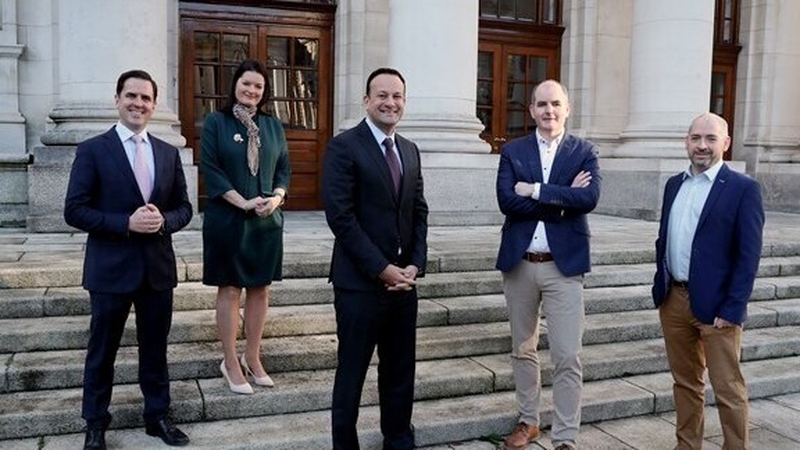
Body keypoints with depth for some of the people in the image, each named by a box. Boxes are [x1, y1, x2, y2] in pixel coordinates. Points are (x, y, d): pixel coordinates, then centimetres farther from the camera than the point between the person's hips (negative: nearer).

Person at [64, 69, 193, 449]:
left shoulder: (169, 153, 8)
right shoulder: (93, 150, -4)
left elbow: (184, 208, 10)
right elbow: (74, 210, -9)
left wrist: (163, 220, -13)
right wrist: (127, 222, -20)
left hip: (158, 267, 4)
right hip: (111, 268, -3)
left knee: (155, 349, 14)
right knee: (102, 351, 10)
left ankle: (157, 417, 28)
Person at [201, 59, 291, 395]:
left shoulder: (273, 126, 10)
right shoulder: (216, 122, -1)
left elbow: (284, 168, 11)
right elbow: (210, 169, -8)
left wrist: (276, 197, -9)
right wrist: (244, 203, -17)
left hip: (267, 220, 4)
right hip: (227, 219, -4)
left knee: (260, 289, 8)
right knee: (230, 290, 3)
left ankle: (252, 358, 20)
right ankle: (231, 363, 13)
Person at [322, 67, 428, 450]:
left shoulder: (410, 150, 13)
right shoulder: (343, 146, -8)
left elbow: (419, 213, 13)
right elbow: (340, 216, -15)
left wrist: (415, 265, -2)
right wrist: (382, 269, -15)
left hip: (404, 280, 6)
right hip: (360, 282, -6)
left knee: (401, 372, 14)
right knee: (351, 373, 6)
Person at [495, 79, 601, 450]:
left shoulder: (584, 151, 2)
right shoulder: (512, 151, 4)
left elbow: (590, 198, -15)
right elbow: (506, 201, -11)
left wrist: (536, 190, -16)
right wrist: (563, 198, -13)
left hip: (564, 265, -2)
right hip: (519, 263, 2)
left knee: (567, 357, -2)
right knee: (522, 350, 15)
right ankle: (528, 420, 33)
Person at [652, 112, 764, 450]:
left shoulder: (743, 189, -8)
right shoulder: (674, 184, 10)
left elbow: (748, 256, -11)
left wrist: (731, 308, -16)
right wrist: (660, 286, 10)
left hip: (715, 306, -5)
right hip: (673, 300, 6)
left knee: (728, 389, 4)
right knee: (684, 382, 17)